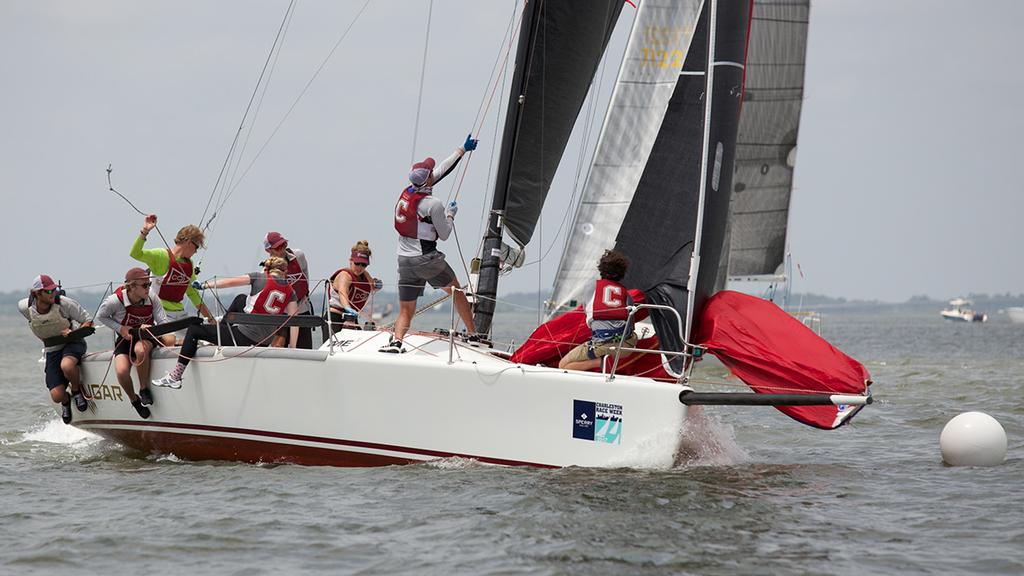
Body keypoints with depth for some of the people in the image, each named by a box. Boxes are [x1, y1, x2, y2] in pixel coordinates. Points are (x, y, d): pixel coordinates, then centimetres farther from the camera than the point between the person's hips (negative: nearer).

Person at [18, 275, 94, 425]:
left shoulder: (64, 303, -21)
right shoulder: (25, 308, -14)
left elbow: (88, 321, -8)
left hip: (72, 343, -2)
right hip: (52, 350, 2)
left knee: (67, 365, -40)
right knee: (56, 396, -12)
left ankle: (77, 390, -6)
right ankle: (66, 401, 29)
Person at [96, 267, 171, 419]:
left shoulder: (152, 299, -13)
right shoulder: (115, 301, -20)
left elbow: (164, 322, -13)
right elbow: (100, 316, -2)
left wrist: (151, 328, -35)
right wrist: (120, 328, -14)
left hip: (146, 337, 0)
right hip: (125, 338, 0)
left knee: (140, 350, -39)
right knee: (122, 371, -28)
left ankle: (144, 389, -16)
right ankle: (134, 400, 5)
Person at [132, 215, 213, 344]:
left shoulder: (189, 264, 14)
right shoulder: (162, 256, -9)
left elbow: (192, 292, 22)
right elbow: (135, 254, -22)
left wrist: (210, 317, 22)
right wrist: (144, 231, -33)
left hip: (180, 311, 8)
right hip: (162, 310, -8)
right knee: (169, 341, -26)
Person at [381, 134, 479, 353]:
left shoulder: (407, 193, 7)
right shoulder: (433, 205, -15)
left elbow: (442, 170, 18)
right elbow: (444, 234, -4)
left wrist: (463, 149, 26)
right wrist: (451, 214, 14)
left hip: (404, 260, 5)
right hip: (427, 259, -5)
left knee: (405, 310, 4)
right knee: (456, 291, 17)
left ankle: (396, 341, -22)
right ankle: (473, 335, 22)